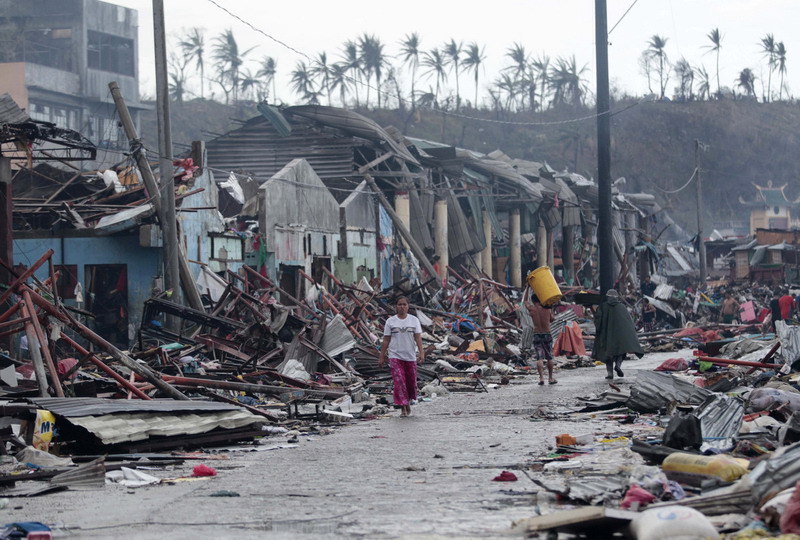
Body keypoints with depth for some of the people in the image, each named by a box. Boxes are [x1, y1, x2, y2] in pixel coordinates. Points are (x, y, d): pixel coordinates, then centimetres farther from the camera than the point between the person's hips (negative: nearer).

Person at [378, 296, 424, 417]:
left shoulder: (414, 320, 3)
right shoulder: (391, 321, 2)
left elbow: (418, 337, -4)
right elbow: (386, 340, 4)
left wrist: (421, 353, -15)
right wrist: (382, 357, 2)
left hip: (410, 356, 1)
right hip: (395, 356, -1)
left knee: (411, 382, 9)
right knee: (399, 382, -11)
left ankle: (408, 402, 33)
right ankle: (403, 408, -12)